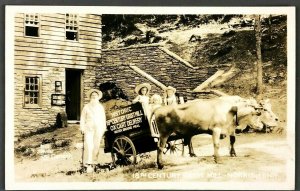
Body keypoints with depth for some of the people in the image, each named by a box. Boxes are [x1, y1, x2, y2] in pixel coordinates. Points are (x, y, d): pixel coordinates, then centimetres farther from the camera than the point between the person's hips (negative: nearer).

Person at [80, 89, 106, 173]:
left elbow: (103, 118, 13)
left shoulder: (100, 107, 11)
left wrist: (104, 128, 8)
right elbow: (83, 118, 8)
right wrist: (82, 127, 1)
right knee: (88, 145, -12)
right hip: (89, 128, -2)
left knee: (96, 146, 0)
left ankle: (93, 161, 11)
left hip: (99, 129, 2)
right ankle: (88, 164, -16)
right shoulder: (86, 107, 7)